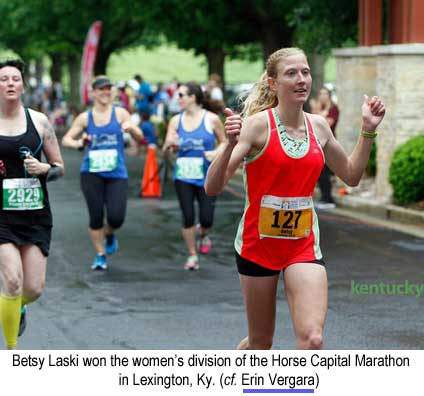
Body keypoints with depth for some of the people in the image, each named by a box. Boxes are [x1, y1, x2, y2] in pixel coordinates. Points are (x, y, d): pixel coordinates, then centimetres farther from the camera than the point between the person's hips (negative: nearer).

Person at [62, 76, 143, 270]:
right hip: (91, 174, 0)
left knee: (116, 217, -9)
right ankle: (100, 255, 16)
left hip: (117, 174, 0)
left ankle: (109, 234, 27)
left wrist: (131, 128, -19)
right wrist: (78, 143, -14)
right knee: (96, 216, -2)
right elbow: (66, 139, 8)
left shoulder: (120, 113, 4)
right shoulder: (84, 118, 5)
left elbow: (140, 137, 4)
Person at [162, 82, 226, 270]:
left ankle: (203, 234, 31)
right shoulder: (176, 121, 3)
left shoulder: (211, 119, -4)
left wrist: (216, 153, -14)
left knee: (206, 218, -6)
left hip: (206, 177, -2)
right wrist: (168, 144, -17)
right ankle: (192, 255, 16)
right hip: (183, 177, 2)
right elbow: (164, 151, 6)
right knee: (188, 217, -2)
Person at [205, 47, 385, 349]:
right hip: (258, 242, -3)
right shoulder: (258, 124, -13)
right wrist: (231, 144, -36)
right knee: (261, 342, 11)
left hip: (304, 245, 3)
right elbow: (212, 187, -20)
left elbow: (351, 175, 19)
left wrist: (368, 131, 7)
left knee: (312, 339, -16)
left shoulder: (318, 126, 2)